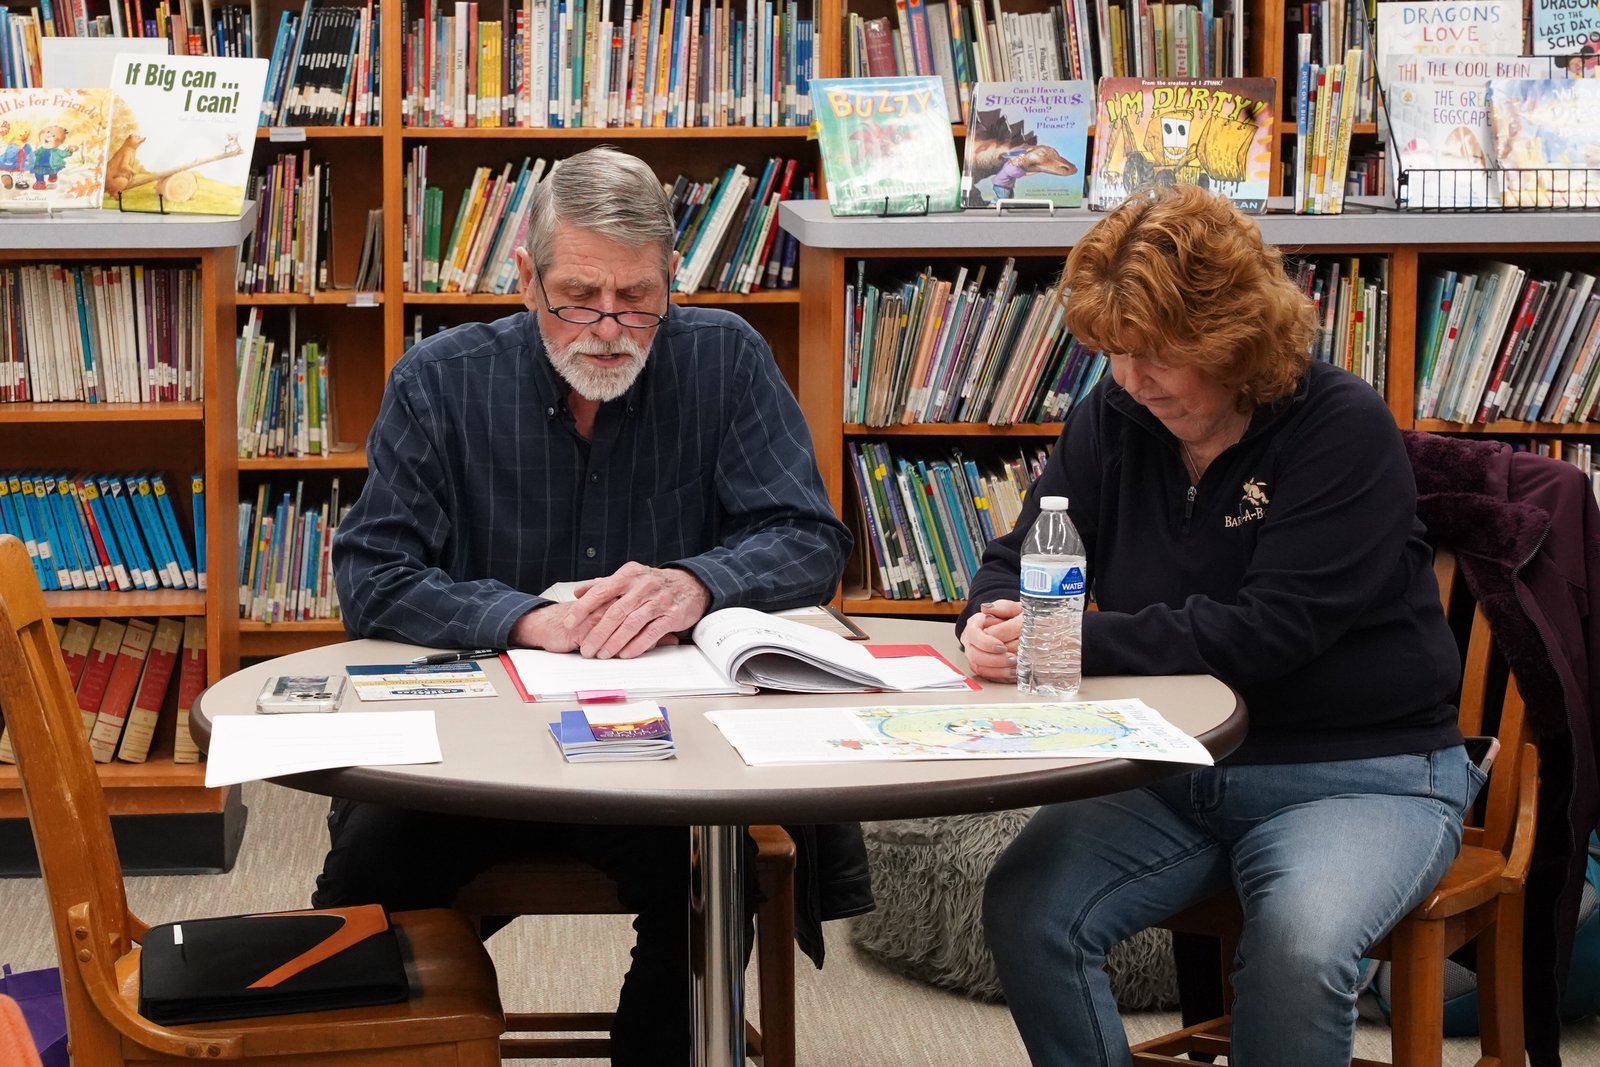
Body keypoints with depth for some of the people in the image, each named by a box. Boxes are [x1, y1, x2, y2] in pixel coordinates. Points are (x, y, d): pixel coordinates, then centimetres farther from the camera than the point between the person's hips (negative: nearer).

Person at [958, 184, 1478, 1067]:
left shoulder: (1344, 429, -14)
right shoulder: (1114, 419, 3)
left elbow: (1270, 631, -23)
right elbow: (1017, 560, 7)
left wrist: (1073, 639, -28)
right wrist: (995, 623, -18)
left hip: (1359, 776, -5)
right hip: (1172, 771, 5)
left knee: (1298, 946, -34)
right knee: (1024, 911, -22)